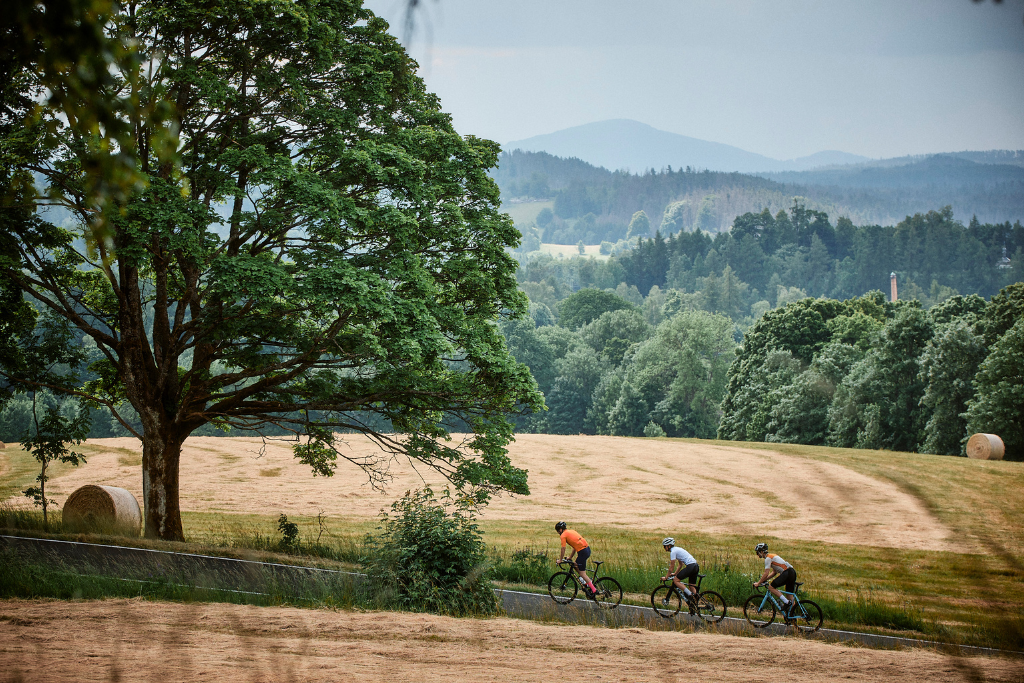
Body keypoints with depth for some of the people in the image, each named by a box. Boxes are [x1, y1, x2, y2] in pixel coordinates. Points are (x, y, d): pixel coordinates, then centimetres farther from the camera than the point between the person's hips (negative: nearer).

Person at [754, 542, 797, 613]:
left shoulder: (768, 558, -7)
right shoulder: (772, 556, 24)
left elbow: (766, 573, -11)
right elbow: (774, 572, 28)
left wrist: (758, 583, -4)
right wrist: (764, 579, 22)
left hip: (787, 572, -10)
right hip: (793, 572, 10)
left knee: (771, 587, -11)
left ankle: (786, 602, -15)